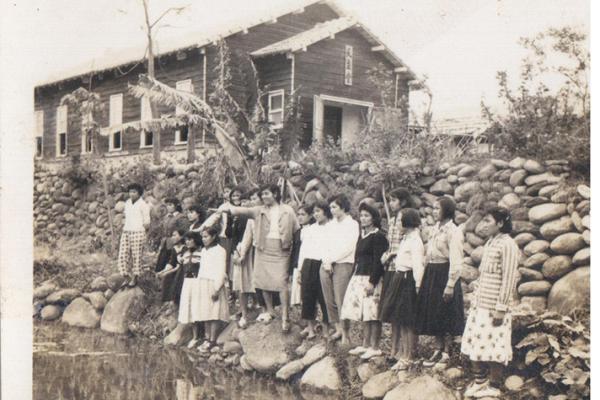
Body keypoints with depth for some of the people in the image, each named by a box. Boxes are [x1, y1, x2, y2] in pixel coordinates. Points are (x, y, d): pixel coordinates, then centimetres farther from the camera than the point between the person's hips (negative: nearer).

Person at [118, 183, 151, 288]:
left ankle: (135, 279, 13)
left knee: (136, 256, 1)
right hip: (126, 232, 6)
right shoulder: (127, 203, 12)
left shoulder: (143, 205, -7)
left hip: (138, 232, -6)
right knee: (123, 256, 1)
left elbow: (147, 223, -5)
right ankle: (126, 278, 12)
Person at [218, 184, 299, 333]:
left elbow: (296, 230, 4)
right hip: (263, 249, 4)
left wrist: (289, 243, -5)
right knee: (264, 282, 8)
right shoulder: (260, 211, 8)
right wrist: (229, 208, -20)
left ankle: (285, 317, -6)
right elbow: (243, 211, -5)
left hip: (280, 250, -4)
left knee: (281, 283, -11)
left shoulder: (287, 211, 2)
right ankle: (269, 311, 27)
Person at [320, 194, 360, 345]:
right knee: (329, 300, 6)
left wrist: (331, 260, -8)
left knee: (341, 301, -8)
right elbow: (328, 245, 14)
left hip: (343, 265, -6)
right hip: (326, 265, 6)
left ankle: (345, 335, 0)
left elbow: (348, 248, -10)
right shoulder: (332, 223, 17)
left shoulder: (352, 224, -3)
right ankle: (338, 329, 18)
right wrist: (326, 261, -3)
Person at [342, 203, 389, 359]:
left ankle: (375, 348, 1)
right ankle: (365, 345, 19)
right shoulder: (362, 235, 16)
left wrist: (372, 282, -20)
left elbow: (378, 262, -16)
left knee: (372, 314, -5)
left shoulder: (378, 236, -10)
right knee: (364, 313, 12)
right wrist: (355, 277, 15)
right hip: (359, 277, 9)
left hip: (371, 278, -9)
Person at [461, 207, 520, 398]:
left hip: (494, 308, -8)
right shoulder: (490, 242, 11)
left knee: (493, 346, 2)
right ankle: (479, 381, 25)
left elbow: (509, 280, -17)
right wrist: (476, 297, 15)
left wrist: (501, 308, -18)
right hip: (480, 304, 8)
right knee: (476, 344, 11)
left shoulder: (507, 245, -14)